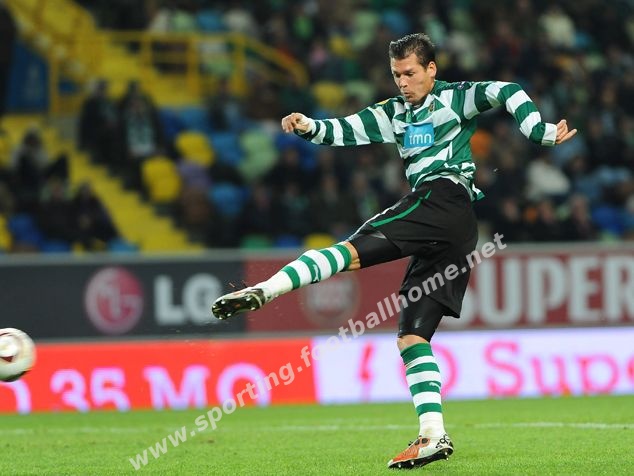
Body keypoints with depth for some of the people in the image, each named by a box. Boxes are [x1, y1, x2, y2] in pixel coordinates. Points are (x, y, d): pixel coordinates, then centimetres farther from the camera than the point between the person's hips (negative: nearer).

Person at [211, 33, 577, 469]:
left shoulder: (454, 98, 8)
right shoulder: (395, 113, 28)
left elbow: (506, 92, -6)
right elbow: (346, 130, 18)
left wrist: (540, 133, -18)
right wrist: (309, 127, 0)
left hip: (442, 199, -9)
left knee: (352, 251, -23)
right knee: (412, 337, 2)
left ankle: (264, 291, -37)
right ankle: (433, 436, -4)